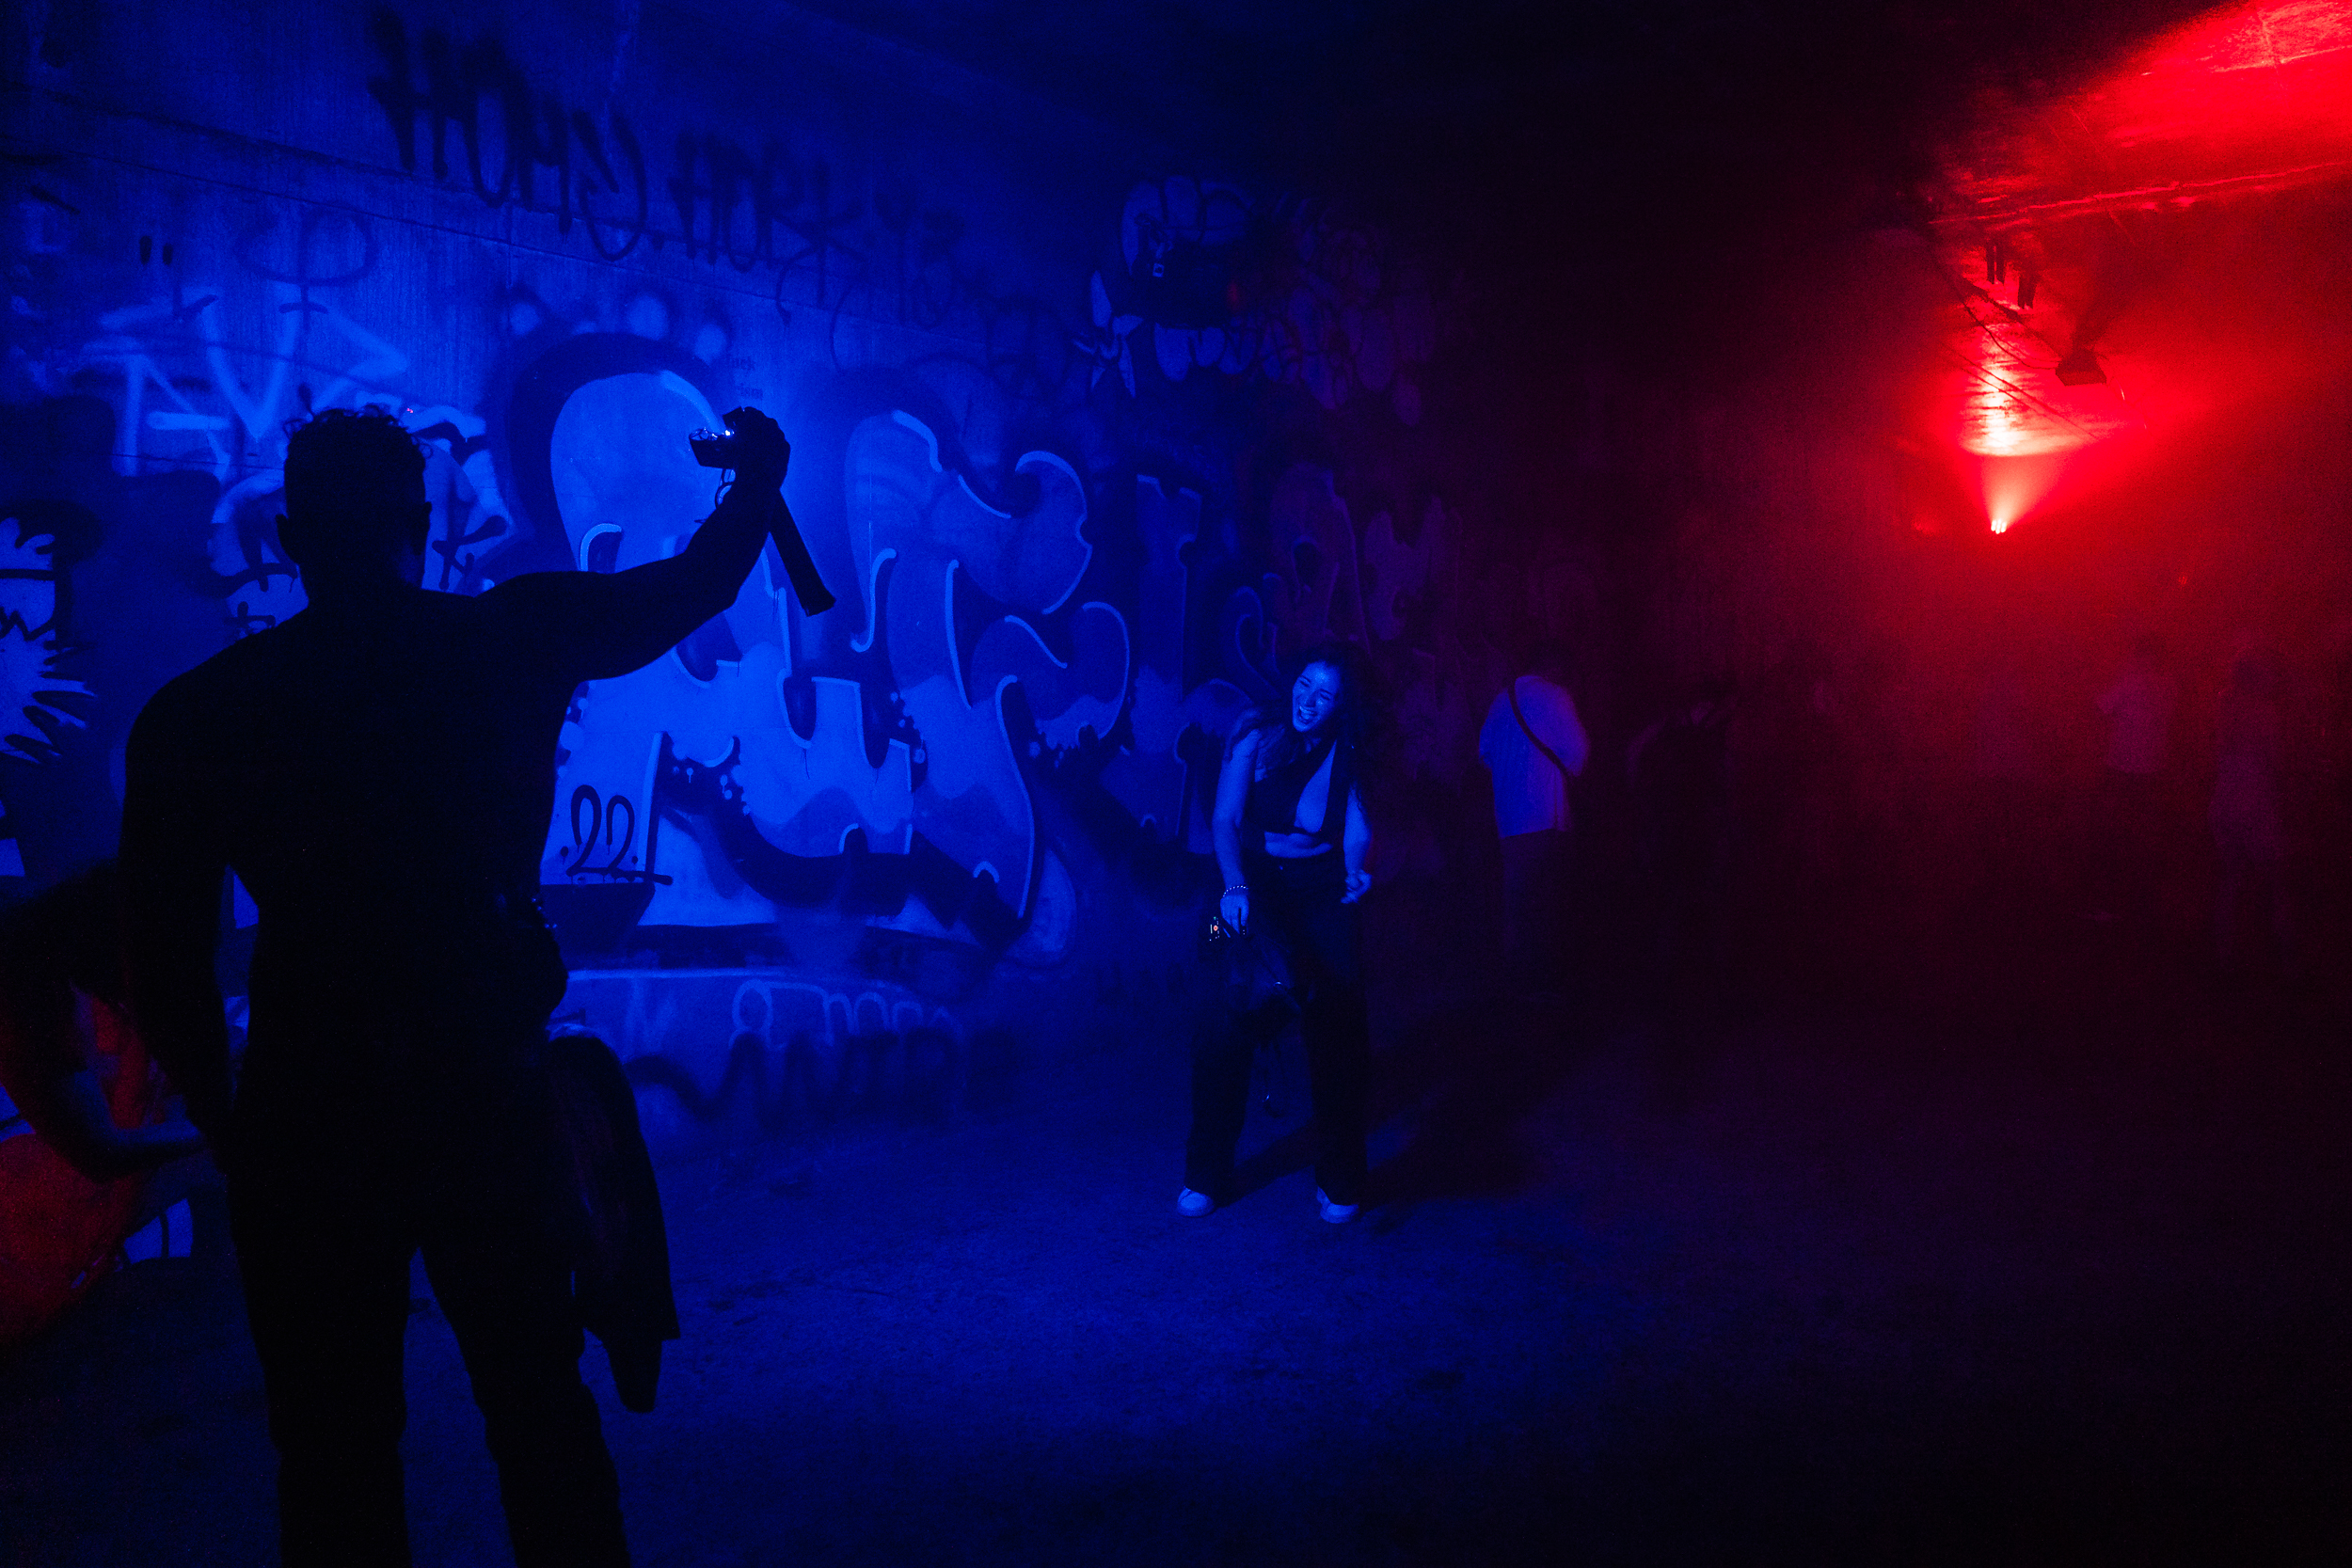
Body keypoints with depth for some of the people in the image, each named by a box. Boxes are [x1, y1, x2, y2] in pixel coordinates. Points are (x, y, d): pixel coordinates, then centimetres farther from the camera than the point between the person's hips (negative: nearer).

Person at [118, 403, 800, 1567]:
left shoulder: (197, 714, -4)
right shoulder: (509, 641, -5)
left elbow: (164, 964, -4)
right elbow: (695, 586, 10)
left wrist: (223, 1127, 9)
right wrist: (759, 470, 27)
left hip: (307, 1126, 0)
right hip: (487, 1104, 1)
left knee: (333, 1450, 15)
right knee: (541, 1415, 20)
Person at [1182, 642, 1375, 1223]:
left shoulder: (1347, 755, 2)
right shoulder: (1256, 733, -3)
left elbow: (1357, 830, -7)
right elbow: (1225, 820, -7)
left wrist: (1356, 871, -27)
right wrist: (1234, 885, -21)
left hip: (1323, 898, 1)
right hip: (1257, 892, -1)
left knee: (1337, 1032, -4)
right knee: (1223, 1032, -11)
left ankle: (1339, 1182, 13)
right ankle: (1206, 1175, 6)